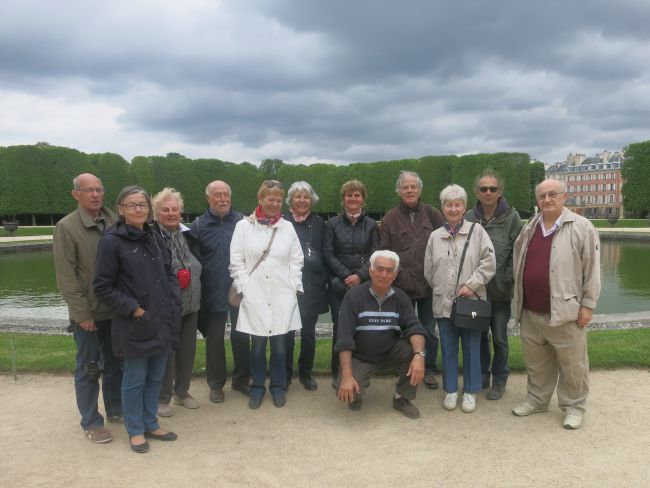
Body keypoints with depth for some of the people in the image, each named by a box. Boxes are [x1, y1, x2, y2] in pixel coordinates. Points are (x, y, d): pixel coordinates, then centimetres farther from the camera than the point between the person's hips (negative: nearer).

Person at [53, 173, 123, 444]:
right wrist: (81, 313, -15)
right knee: (88, 368, 7)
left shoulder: (113, 221, 3)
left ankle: (115, 409, 35)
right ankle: (91, 422, 22)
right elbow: (66, 276, -12)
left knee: (116, 363, 17)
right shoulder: (66, 227, -10)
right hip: (89, 313, -4)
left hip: (116, 308, 5)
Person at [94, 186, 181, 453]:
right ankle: (135, 430, 27)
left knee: (155, 377, 16)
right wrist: (131, 308, -15)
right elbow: (102, 286, -9)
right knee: (135, 380, 8)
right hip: (134, 325, -6)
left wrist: (173, 303, 2)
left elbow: (169, 273, 15)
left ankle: (151, 424, 34)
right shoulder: (111, 241, -10)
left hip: (162, 321, 6)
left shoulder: (154, 237, 8)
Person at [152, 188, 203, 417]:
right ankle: (162, 398, 24)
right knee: (166, 351, 5)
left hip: (190, 306, 6)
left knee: (188, 350, 14)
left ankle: (182, 391, 34)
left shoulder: (188, 235, 7)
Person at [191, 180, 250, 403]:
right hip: (213, 293, -1)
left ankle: (241, 380, 29)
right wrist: (197, 289, -5)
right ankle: (216, 384, 26)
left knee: (242, 336, 11)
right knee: (214, 339, 11)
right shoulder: (198, 225, 1)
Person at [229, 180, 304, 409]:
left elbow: (296, 260, 10)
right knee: (258, 344, 4)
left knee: (280, 344, 5)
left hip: (282, 297, 1)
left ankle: (278, 387, 24)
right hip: (255, 296, -1)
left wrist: (293, 286, 2)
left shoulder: (287, 227, 8)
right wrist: (245, 288, -6)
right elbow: (236, 262, 1)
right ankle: (257, 387, 23)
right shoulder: (244, 226, 2)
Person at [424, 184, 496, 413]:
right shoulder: (435, 236, 6)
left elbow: (489, 263, -7)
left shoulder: (477, 231, -1)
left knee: (472, 349, 8)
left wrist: (471, 285, -13)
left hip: (471, 301, -2)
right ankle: (451, 390, 25)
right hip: (443, 302, 2)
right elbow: (429, 270, 10)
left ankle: (470, 392, 23)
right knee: (448, 348, 11)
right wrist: (440, 290, 7)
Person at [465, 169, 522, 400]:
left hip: (500, 290, -2)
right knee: (479, 335, 14)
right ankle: (481, 377, 32)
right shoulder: (469, 217, -1)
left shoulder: (511, 217, -6)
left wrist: (507, 280, -10)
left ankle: (499, 380, 27)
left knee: (499, 338, 10)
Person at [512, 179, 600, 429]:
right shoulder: (529, 228, 10)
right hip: (531, 312, 5)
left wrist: (588, 304, -9)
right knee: (536, 361, 17)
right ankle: (537, 399, 33)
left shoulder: (581, 227, -6)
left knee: (572, 363, 7)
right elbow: (519, 264, 18)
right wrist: (519, 298, 14)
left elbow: (592, 269, -7)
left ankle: (574, 406, 24)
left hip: (565, 310, -5)